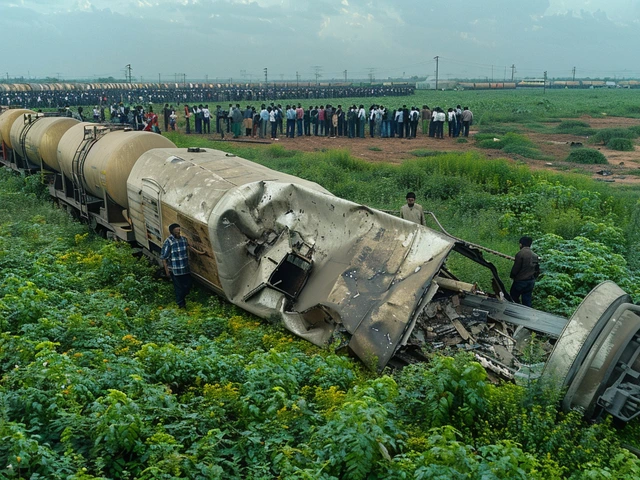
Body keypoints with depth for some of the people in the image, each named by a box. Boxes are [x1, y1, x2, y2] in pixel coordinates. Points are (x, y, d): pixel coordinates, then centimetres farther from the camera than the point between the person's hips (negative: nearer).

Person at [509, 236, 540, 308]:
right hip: (531, 281, 7)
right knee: (527, 300, 12)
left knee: (513, 296, 8)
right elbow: (537, 270, 11)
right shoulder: (535, 256, 6)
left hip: (521, 281, -7)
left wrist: (512, 276, 1)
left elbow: (515, 268, -17)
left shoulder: (520, 254, -17)